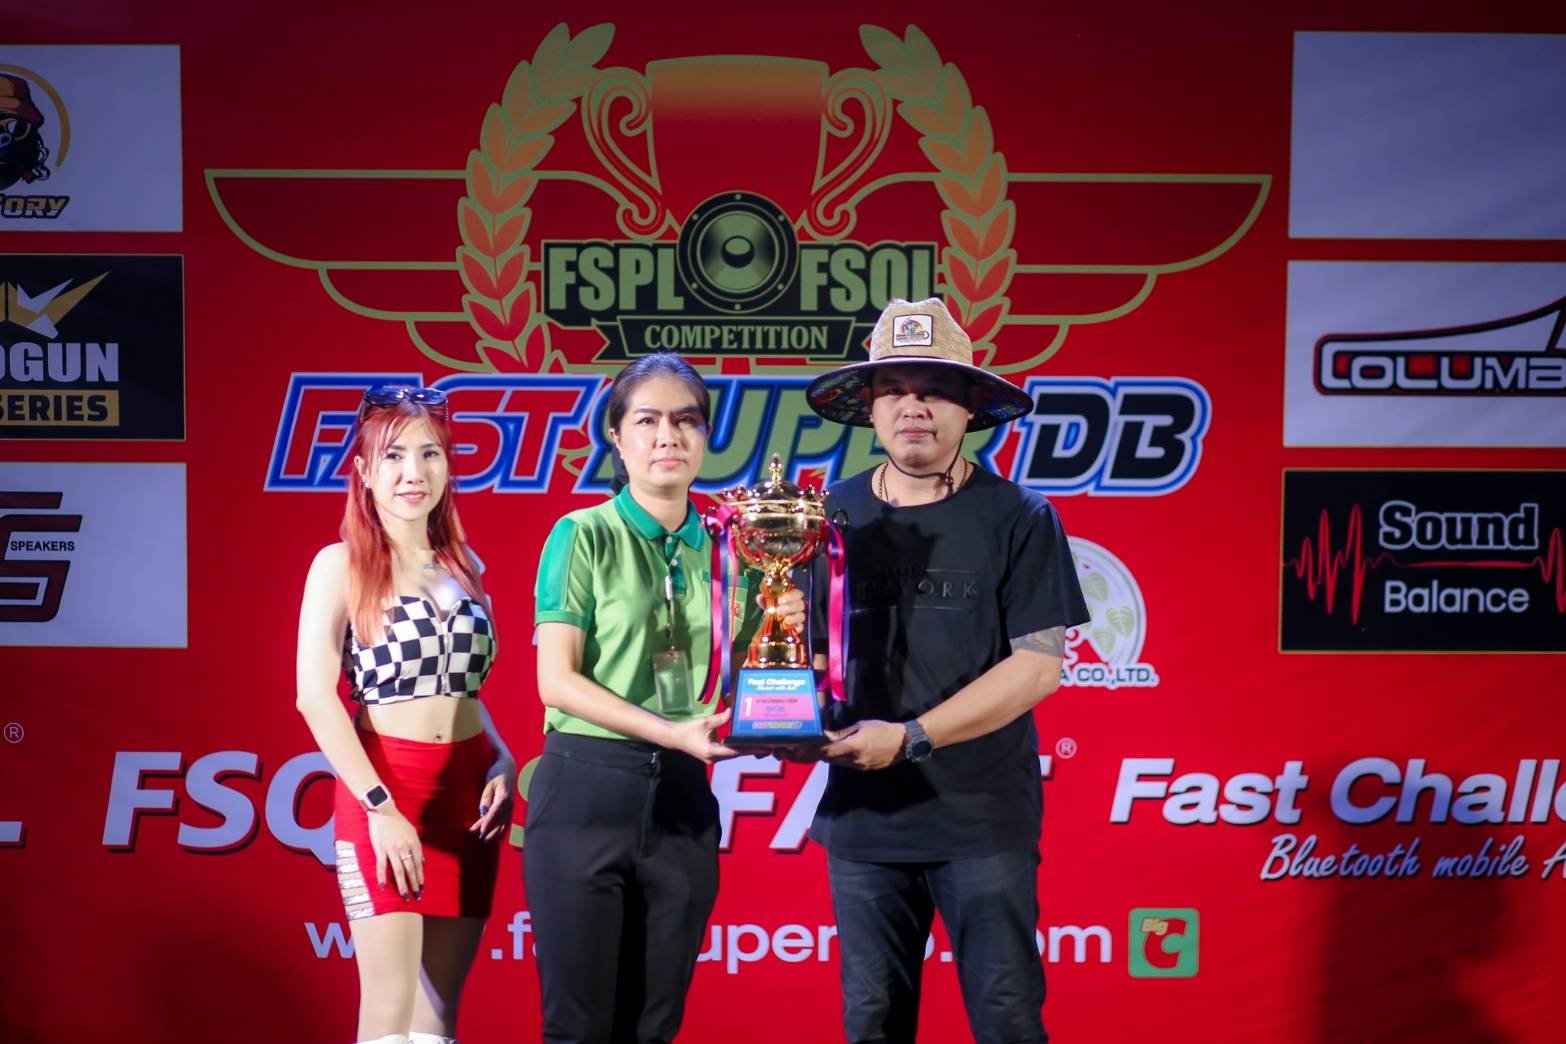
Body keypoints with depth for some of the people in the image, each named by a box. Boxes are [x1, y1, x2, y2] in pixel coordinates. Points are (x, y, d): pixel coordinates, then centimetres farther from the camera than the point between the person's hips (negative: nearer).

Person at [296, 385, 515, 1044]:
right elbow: (315, 695, -12)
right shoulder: (341, 564, -3)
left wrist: (503, 760, 1)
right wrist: (379, 806, -19)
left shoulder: (465, 566, 13)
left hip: (468, 791, 5)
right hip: (383, 794, -5)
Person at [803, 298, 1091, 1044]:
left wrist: (911, 739, -19)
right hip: (861, 816, 3)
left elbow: (1039, 665, -11)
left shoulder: (1018, 519, -5)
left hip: (983, 819, -3)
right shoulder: (833, 514, 3)